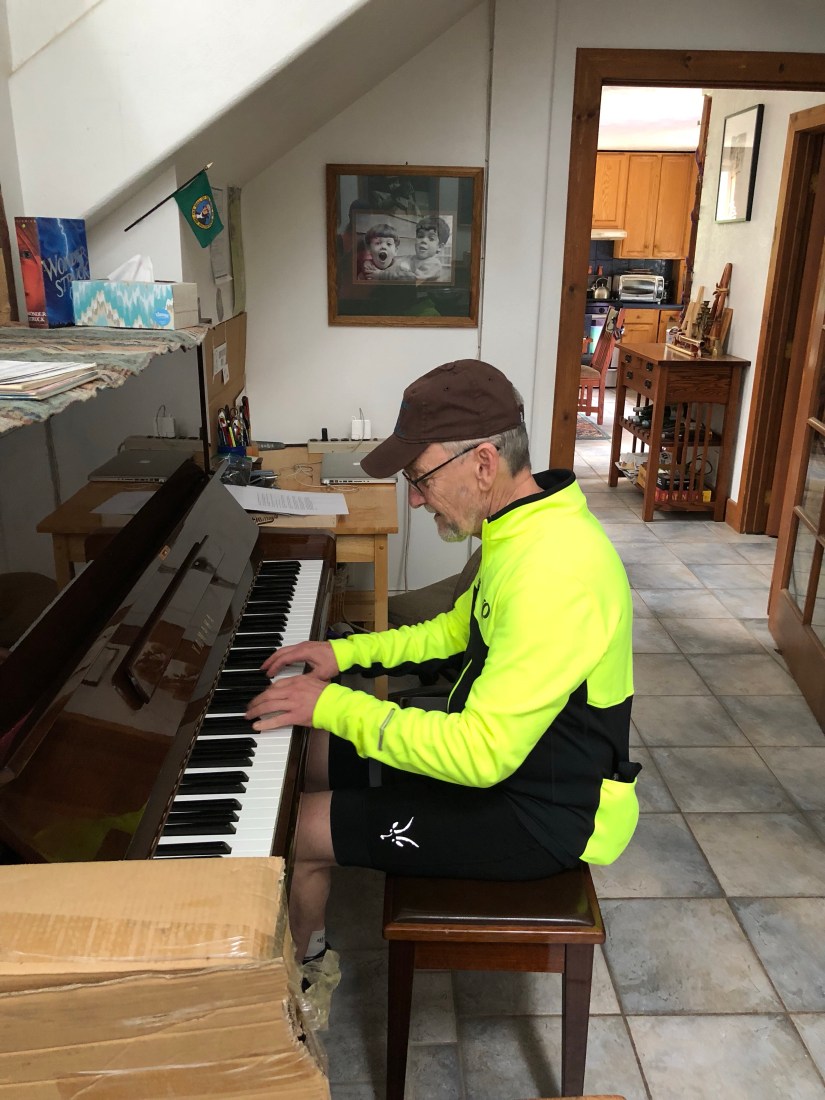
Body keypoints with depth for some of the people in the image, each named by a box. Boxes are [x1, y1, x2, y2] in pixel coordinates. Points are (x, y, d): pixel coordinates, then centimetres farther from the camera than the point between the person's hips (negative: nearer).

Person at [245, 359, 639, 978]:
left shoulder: (555, 571, -33)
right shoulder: (525, 526, -1)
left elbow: (482, 755, -33)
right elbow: (459, 628, 16)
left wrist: (333, 705, -25)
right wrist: (346, 652, 6)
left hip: (544, 813, -9)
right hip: (501, 749, 9)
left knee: (301, 829, -8)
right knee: (316, 752, 11)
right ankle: (306, 950, 28)